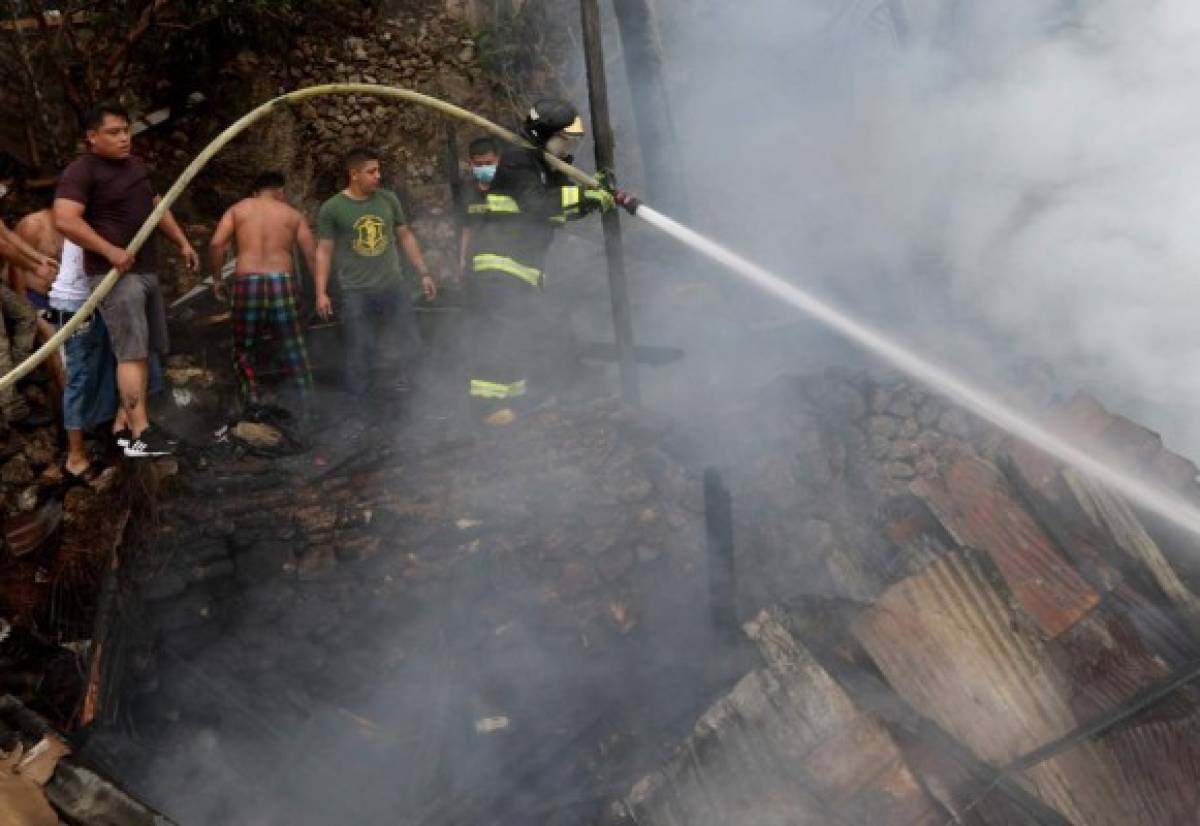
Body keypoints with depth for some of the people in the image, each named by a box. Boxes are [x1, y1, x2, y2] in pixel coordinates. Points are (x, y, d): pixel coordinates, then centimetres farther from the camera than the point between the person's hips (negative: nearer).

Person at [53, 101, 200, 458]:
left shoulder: (136, 166, 18)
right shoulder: (82, 171, -9)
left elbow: (157, 207, 29)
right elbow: (64, 219, -20)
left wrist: (183, 243, 21)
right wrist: (110, 251, -22)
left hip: (146, 270, 9)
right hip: (114, 274, -9)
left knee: (143, 352, 8)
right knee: (132, 353, -13)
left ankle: (131, 425, 15)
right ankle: (140, 436, -15)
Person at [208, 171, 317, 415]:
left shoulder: (238, 209, 13)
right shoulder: (293, 215, 14)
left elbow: (216, 244, -1)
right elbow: (312, 255, 5)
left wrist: (216, 278, 8)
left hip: (247, 282, 0)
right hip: (281, 282, 0)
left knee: (244, 348, 13)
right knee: (293, 349, 10)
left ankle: (252, 398, 1)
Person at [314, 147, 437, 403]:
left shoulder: (388, 199, 4)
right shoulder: (332, 208, -5)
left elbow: (406, 237, 12)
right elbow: (324, 251, -2)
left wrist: (424, 273, 10)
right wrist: (321, 292, -7)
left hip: (393, 286, 4)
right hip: (356, 293, -3)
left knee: (412, 345, 9)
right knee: (360, 353, 1)